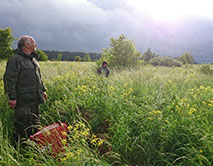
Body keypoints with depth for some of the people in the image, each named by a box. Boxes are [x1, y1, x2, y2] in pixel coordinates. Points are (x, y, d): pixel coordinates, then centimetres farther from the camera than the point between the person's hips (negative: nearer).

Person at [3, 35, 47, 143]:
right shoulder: (15, 59, -13)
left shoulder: (33, 59, 16)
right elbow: (9, 80, -16)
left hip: (35, 100, 9)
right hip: (23, 102, -9)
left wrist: (43, 90, 22)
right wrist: (12, 97, -19)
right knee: (22, 128, 0)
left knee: (35, 125, 18)